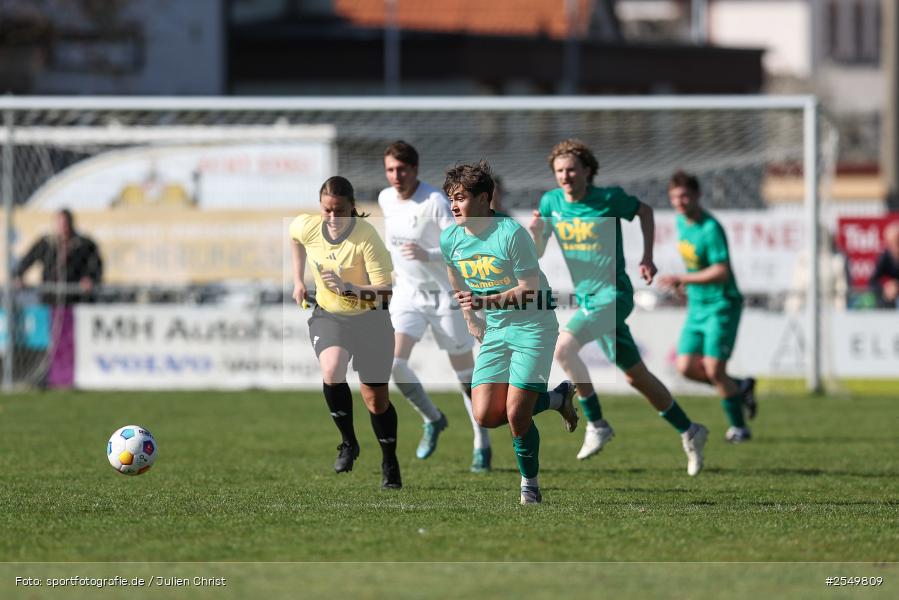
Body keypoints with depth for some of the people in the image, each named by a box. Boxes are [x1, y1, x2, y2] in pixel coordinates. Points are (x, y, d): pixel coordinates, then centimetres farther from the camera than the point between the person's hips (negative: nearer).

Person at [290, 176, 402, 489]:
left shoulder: (367, 237, -26)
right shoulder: (306, 226, -13)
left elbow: (384, 292, -27)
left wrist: (347, 288, -41)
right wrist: (298, 280, 15)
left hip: (370, 318, -2)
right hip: (327, 314, 2)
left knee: (376, 399, 2)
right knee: (331, 371, -28)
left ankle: (390, 463, 26)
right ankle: (348, 442, -7)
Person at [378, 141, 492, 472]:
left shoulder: (435, 202, -20)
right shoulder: (386, 199, 0)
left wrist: (428, 256, -37)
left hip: (444, 293, -5)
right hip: (407, 292, 5)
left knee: (465, 372, 4)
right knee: (393, 362, -14)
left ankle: (482, 445, 18)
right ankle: (432, 420, 10)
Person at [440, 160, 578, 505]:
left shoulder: (511, 233, -20)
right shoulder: (449, 239, 0)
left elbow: (531, 289, -19)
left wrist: (487, 300, -30)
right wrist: (471, 319, 20)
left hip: (533, 325, -7)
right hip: (494, 331, 7)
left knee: (516, 415, -15)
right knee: (485, 416, -6)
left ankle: (530, 485, 7)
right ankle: (556, 399, 18)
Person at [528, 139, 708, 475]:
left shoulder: (609, 199, -9)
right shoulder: (550, 202, 3)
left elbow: (644, 211, 9)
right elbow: (537, 254, 5)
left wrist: (647, 257, 2)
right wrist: (535, 232, -16)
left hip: (613, 295, -6)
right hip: (586, 297, 6)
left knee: (563, 348, -26)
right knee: (636, 377, 11)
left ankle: (596, 424, -14)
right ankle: (689, 432, 26)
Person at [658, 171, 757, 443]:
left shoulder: (710, 229, -20)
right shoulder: (681, 222, 6)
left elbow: (721, 272, -26)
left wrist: (682, 279, -27)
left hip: (722, 305, -8)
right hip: (697, 306, 8)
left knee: (713, 368, -12)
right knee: (686, 366, -1)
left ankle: (738, 426, 5)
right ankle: (740, 388, 21)